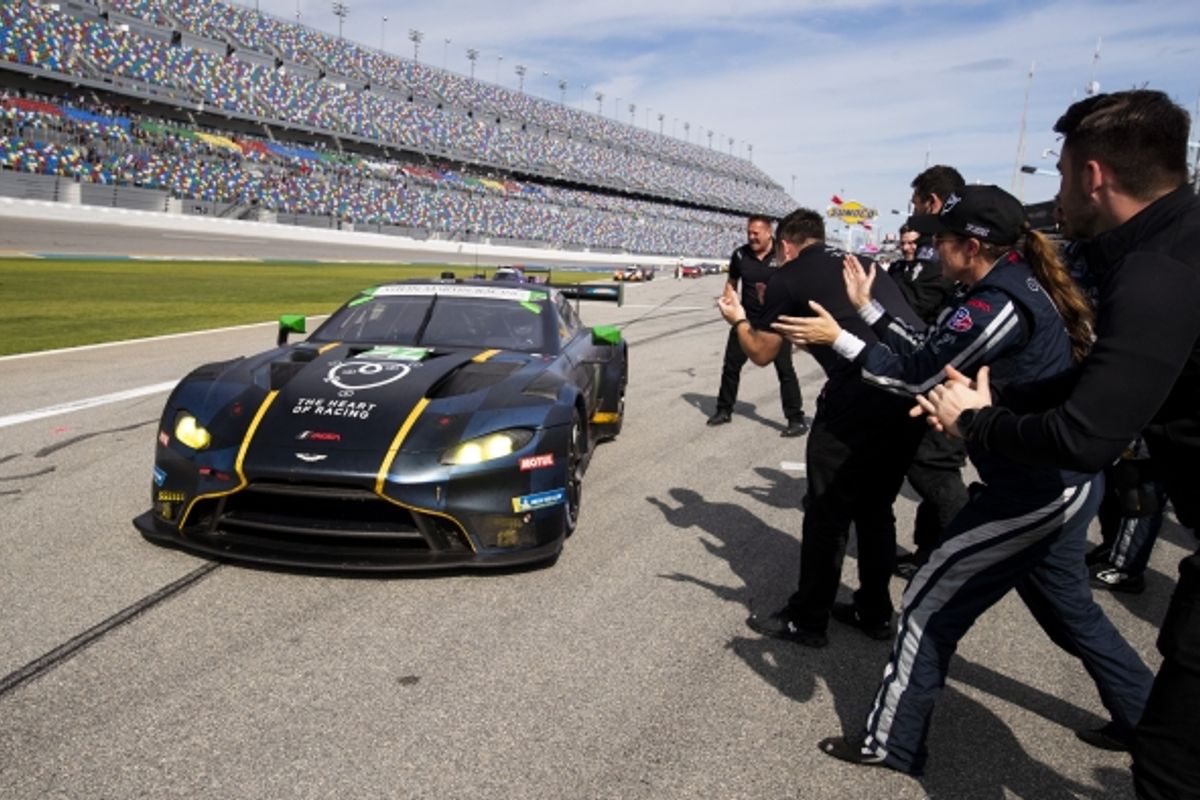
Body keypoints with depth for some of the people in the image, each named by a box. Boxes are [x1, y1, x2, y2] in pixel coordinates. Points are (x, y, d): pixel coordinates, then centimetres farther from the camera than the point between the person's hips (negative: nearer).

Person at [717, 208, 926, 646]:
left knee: (827, 512, 8)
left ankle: (807, 621, 21)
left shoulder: (788, 278, 8)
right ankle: (874, 613, 35)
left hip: (864, 396, -7)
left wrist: (738, 319, 37)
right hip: (917, 387, 7)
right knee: (875, 508, 22)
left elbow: (762, 353, 18)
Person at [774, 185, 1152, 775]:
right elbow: (928, 359, 10)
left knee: (931, 604, 0)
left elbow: (917, 376, -16)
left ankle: (892, 743, 14)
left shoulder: (998, 304, -22)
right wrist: (866, 306, 11)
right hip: (1065, 483, 10)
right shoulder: (1019, 285, 9)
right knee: (1065, 604, 27)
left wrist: (837, 339, -9)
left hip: (1034, 493, -10)